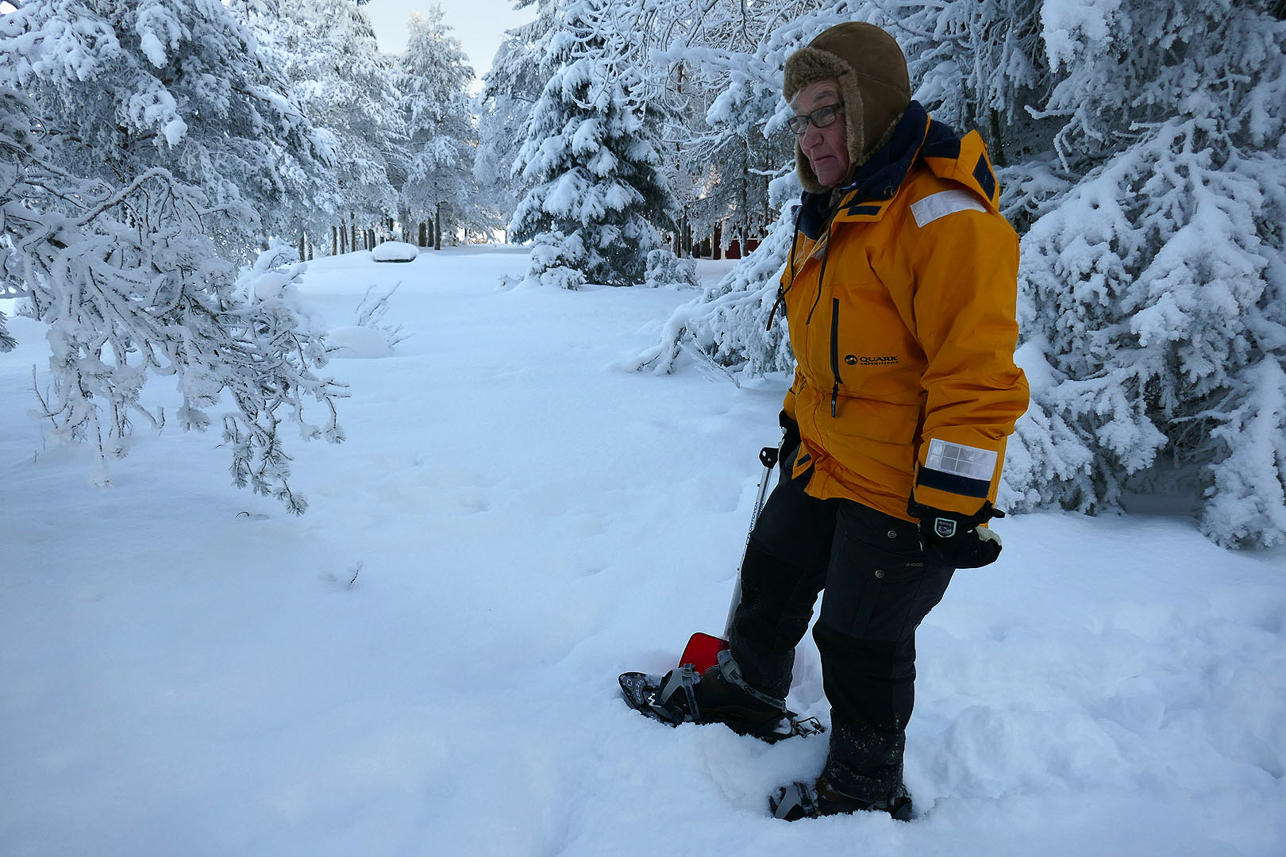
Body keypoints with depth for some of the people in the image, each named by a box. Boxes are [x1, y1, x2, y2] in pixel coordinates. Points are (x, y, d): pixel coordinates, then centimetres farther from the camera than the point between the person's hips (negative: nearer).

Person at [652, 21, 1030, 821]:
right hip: (825, 465, 9)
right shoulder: (832, 215, 9)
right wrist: (798, 427, 23)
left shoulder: (942, 216, -23)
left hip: (904, 488, -9)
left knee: (861, 642, 5)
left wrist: (950, 502, -24)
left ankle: (866, 787, 30)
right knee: (772, 578, 22)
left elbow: (977, 376, -26)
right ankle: (746, 695, 48)